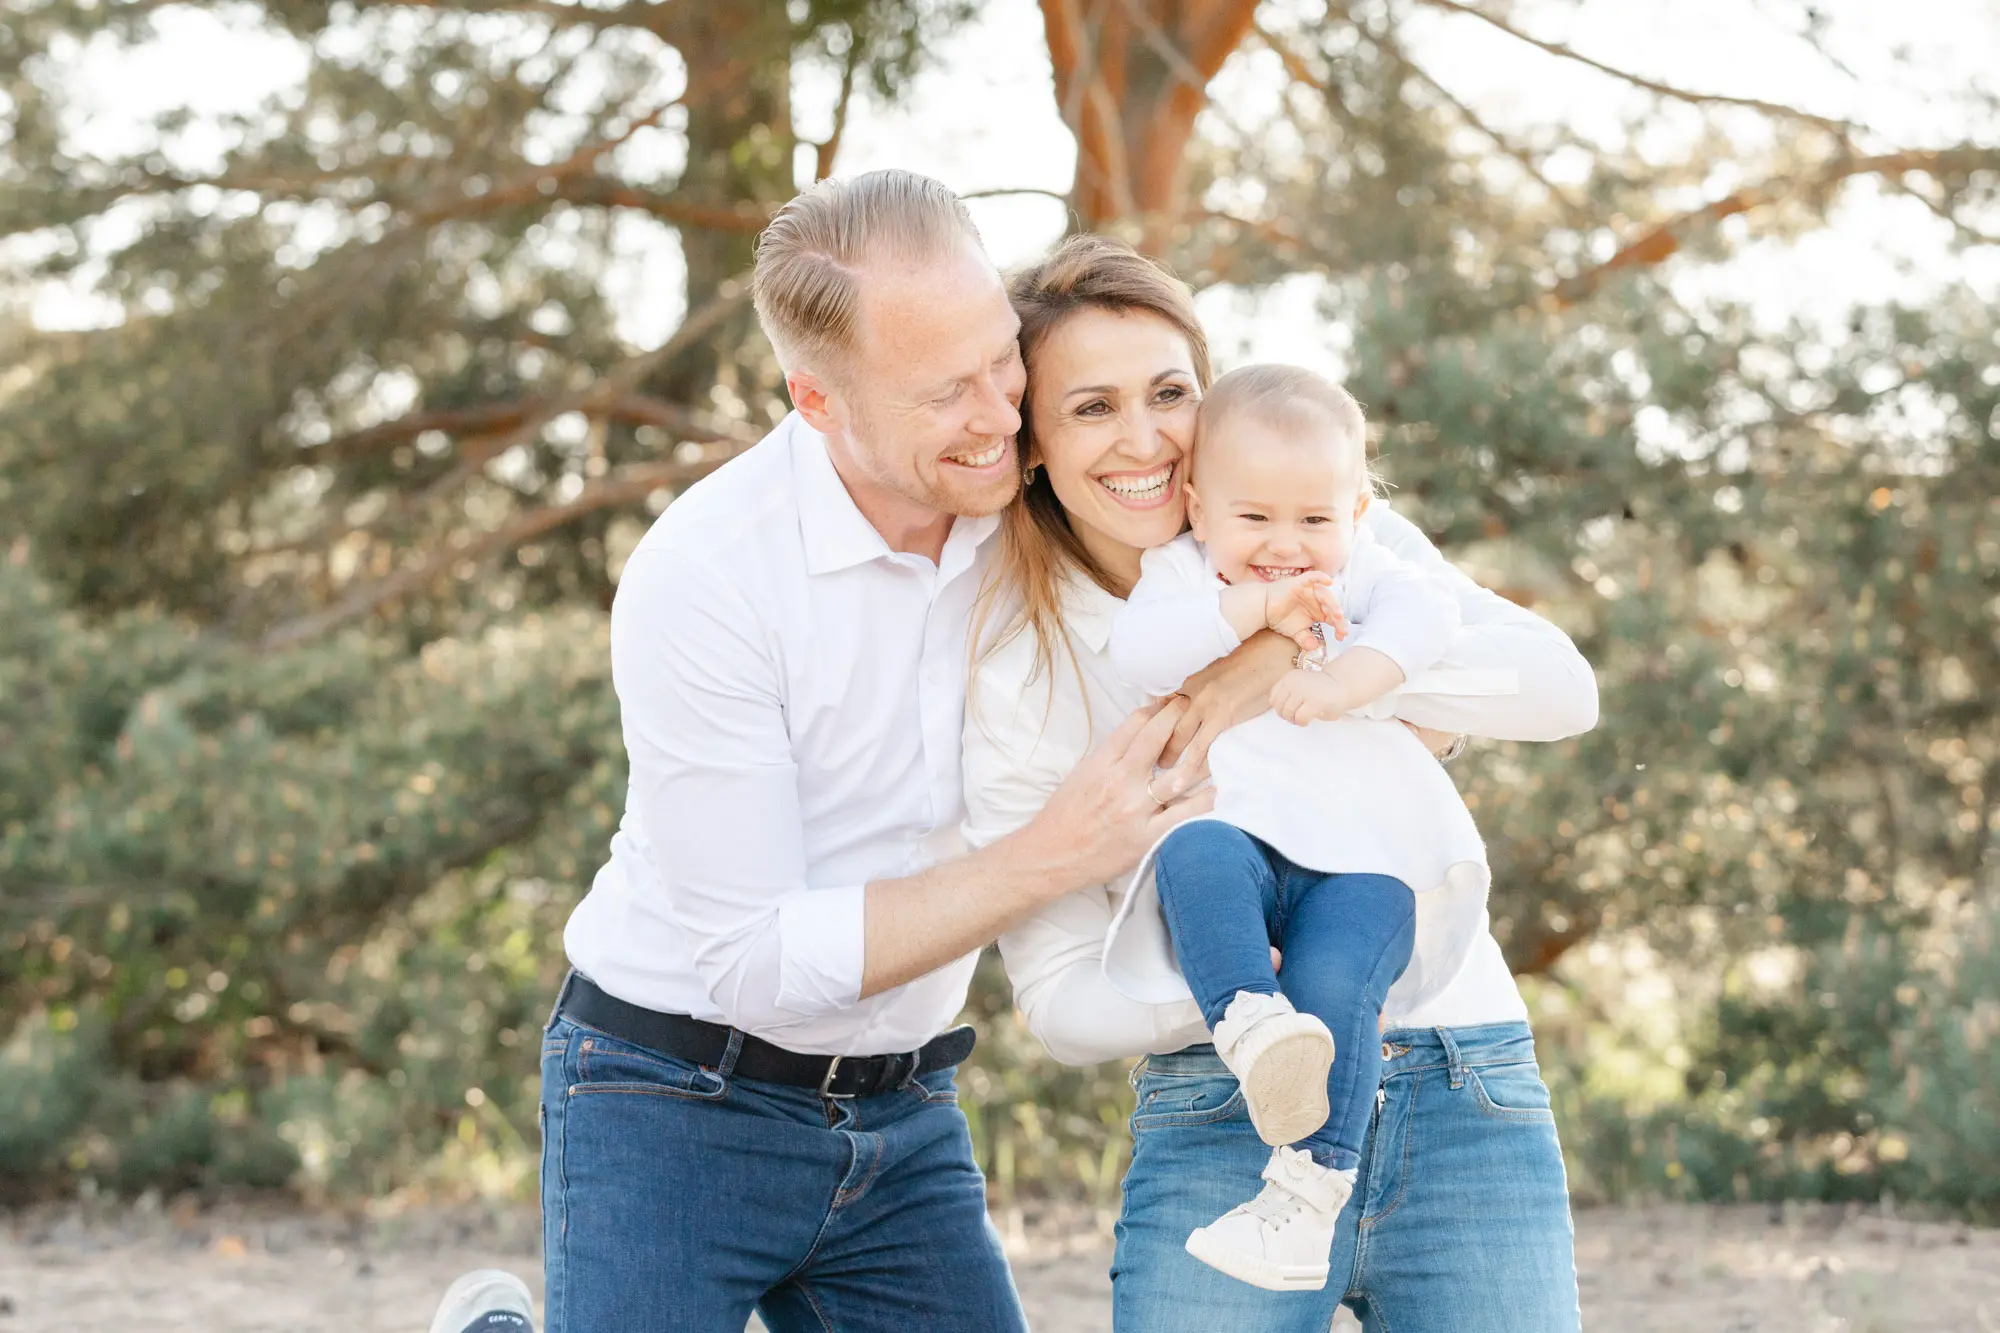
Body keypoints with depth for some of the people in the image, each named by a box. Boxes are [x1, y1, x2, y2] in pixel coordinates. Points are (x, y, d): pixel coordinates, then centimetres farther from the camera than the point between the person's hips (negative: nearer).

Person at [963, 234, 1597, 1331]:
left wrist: (1296, 657, -21)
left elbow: (1562, 688, -11)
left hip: (1464, 1105, 1)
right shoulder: (1017, 674, 0)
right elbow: (1059, 1002, -2)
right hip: (1223, 1134, -1)